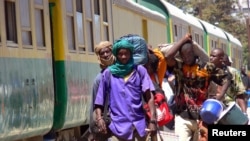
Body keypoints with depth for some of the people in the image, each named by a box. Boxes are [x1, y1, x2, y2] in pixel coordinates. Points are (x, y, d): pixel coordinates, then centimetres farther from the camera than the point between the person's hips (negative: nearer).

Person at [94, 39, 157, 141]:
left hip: (139, 124, 1)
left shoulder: (139, 70, 8)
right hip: (119, 125, -1)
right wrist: (99, 118, -8)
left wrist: (153, 120, -12)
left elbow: (149, 96, -1)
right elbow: (100, 98, 8)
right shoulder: (108, 73, 9)